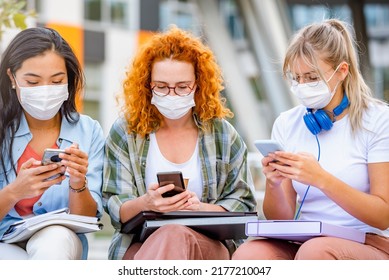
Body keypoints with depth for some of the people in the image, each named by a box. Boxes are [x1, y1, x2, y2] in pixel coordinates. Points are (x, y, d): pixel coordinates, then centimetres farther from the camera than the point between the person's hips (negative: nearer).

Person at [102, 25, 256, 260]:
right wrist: (145, 203, -21)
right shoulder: (125, 132, 11)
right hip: (139, 246, -1)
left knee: (176, 236, -39)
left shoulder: (221, 133, 14)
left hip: (209, 245, 1)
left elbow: (242, 204, 12)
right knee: (173, 236, -41)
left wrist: (199, 208, -10)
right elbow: (115, 209, 4)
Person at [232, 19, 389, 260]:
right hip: (302, 243, 3)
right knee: (247, 255, -30)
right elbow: (281, 219, 10)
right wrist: (274, 184, -13)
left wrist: (320, 179, -20)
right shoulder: (286, 124, 10)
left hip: (369, 245, -3)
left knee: (314, 251, -37)